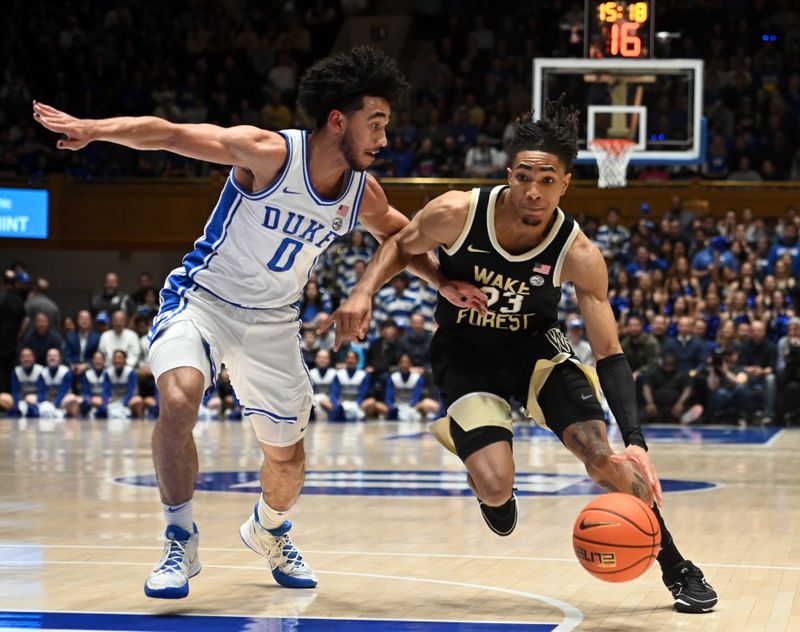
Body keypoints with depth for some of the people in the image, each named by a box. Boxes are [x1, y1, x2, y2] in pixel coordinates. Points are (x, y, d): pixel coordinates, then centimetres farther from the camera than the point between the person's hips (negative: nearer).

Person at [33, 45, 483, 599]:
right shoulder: (270, 153, -24)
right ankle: (181, 544, -15)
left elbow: (396, 232, 17)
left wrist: (443, 282, 6)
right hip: (203, 299, -5)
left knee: (287, 456, 12)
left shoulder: (364, 193, -6)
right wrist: (93, 129, -42)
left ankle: (268, 530, 47)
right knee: (178, 399, -32)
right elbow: (168, 134, -29)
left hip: (272, 320, 5)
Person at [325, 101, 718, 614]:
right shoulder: (457, 213, -26)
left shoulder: (578, 255, -25)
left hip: (535, 348, 1)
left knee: (604, 459, -15)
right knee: (495, 489, -21)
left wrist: (636, 442, -31)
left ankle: (677, 569, 5)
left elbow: (609, 354, -21)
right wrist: (364, 293, -22)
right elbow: (401, 246, -3)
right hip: (465, 358, -1)